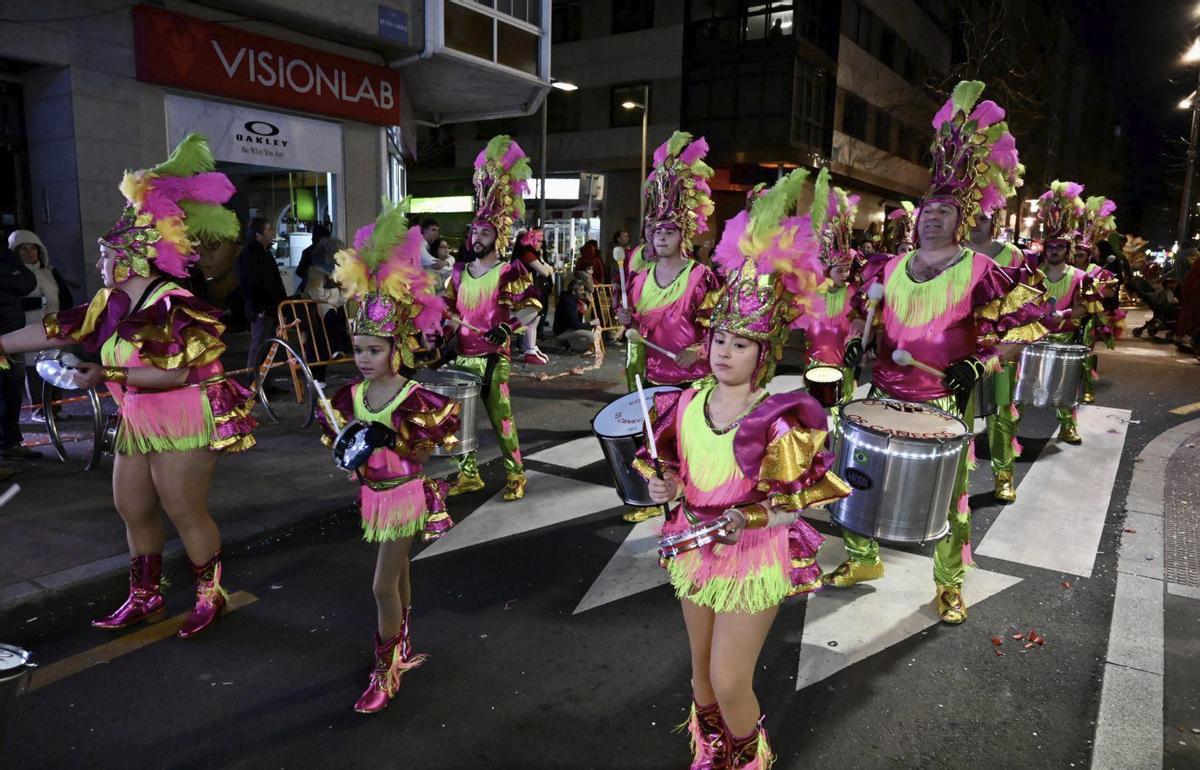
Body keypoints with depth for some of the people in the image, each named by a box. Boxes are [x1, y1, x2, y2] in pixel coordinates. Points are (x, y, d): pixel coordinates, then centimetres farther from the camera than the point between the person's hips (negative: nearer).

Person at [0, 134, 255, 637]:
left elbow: (174, 374, -23)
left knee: (186, 513, -1)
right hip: (137, 423, 9)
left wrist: (108, 375, -20)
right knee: (133, 511, 16)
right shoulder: (112, 304, 7)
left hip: (183, 423, -9)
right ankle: (145, 599, 31)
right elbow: (57, 330, 11)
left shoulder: (177, 306, -18)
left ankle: (211, 597, 17)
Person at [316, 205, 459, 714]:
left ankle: (385, 672, 13)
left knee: (383, 585, -4)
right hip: (372, 494, 6)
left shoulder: (414, 398, -18)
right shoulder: (351, 395, -2)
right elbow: (342, 441, 11)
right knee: (397, 577, 21)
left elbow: (428, 451, -13)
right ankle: (404, 650, 38)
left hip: (405, 495, -6)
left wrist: (392, 437, -22)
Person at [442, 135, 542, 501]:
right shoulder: (460, 272, 12)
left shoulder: (508, 271, -6)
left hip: (493, 358, -6)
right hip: (461, 356, 6)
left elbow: (533, 306, -15)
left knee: (500, 417, -5)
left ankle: (515, 474, 10)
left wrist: (507, 327, -25)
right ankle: (468, 474, 22)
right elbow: (449, 309, 21)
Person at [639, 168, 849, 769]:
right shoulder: (688, 403, -5)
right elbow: (662, 456, 10)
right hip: (694, 549, 5)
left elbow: (805, 498, -16)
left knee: (730, 684, 2)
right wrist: (661, 482, -11)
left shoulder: (780, 418, -21)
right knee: (702, 671, 22)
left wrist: (751, 521, -28)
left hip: (753, 558, -5)